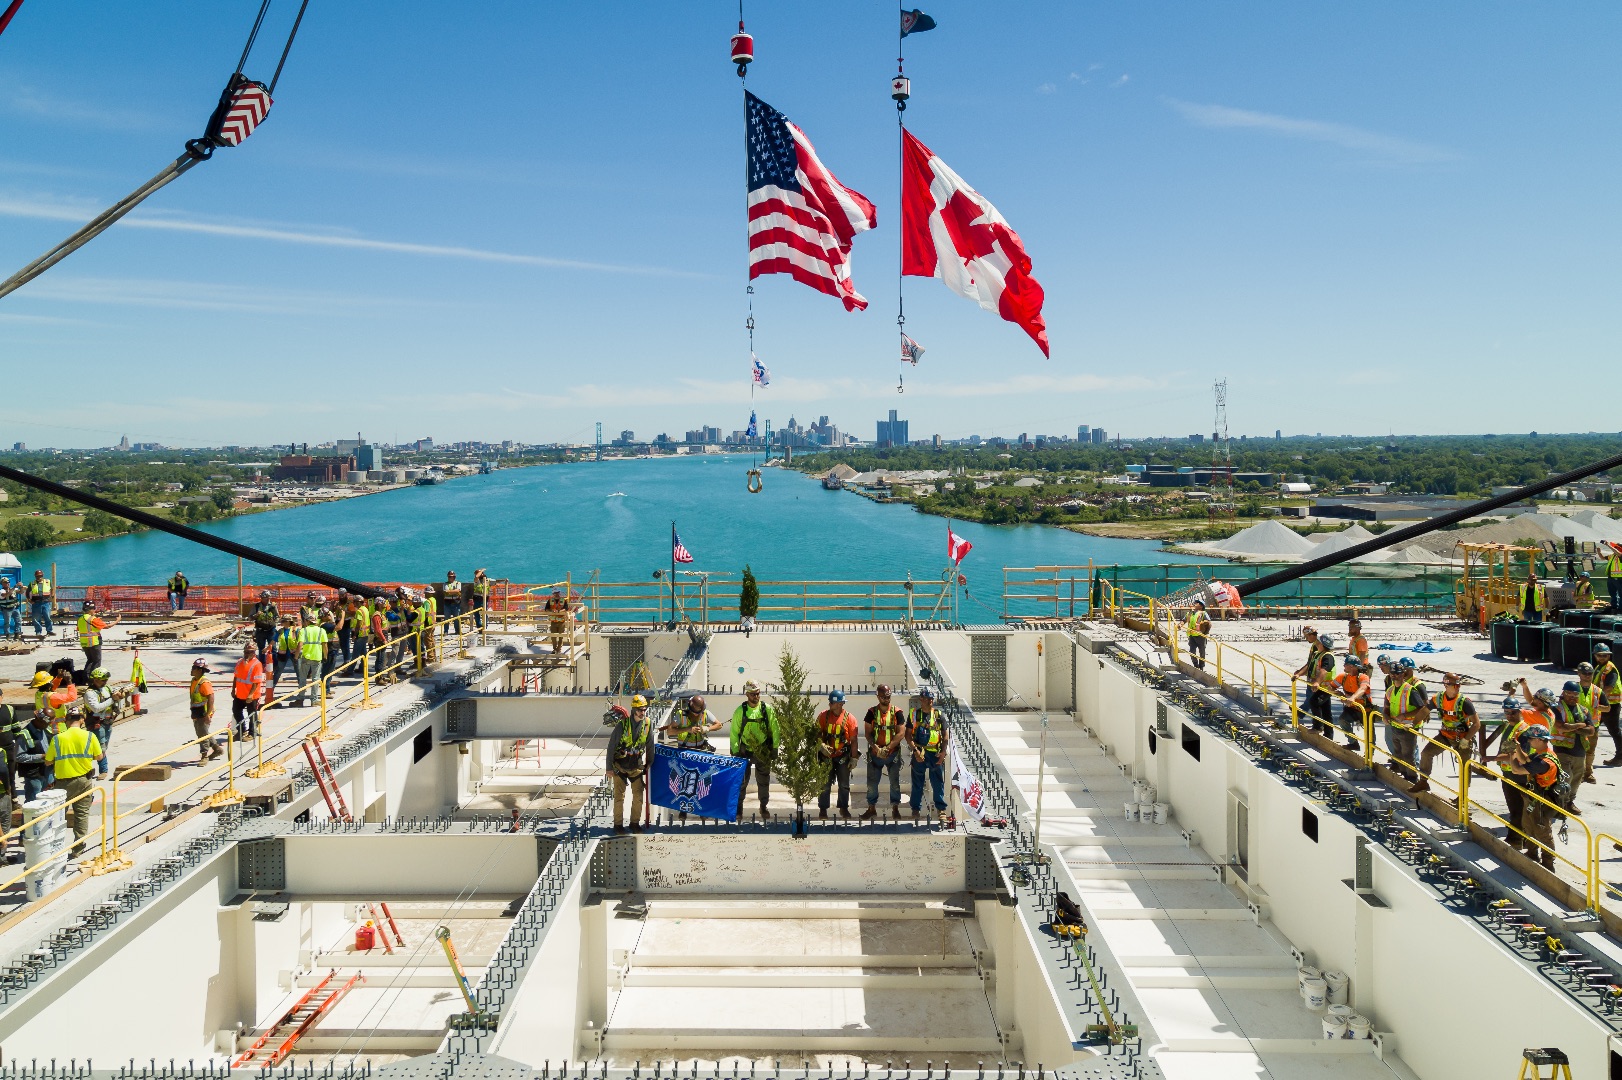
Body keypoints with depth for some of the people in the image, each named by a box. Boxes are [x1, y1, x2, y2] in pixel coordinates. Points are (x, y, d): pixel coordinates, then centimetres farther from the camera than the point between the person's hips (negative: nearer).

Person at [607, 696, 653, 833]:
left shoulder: (648, 724, -7)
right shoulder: (622, 724, -18)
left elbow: (650, 746, 6)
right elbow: (611, 746, -12)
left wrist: (650, 764, 10)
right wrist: (609, 768, -11)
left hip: (637, 765, 3)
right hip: (620, 766, -3)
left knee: (638, 795, 4)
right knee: (619, 796, 1)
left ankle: (635, 822, 17)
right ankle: (618, 824, 13)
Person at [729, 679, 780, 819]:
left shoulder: (768, 709, -3)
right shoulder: (740, 711, -5)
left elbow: (775, 730, 2)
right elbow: (734, 732, -1)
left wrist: (775, 748, -1)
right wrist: (735, 751, -4)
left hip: (763, 752, 1)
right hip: (745, 751, 0)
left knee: (763, 781, 9)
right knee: (742, 780, 5)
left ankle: (763, 808, 22)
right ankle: (739, 807, 18)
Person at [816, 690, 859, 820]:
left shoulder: (849, 718, -8)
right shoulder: (823, 715, -4)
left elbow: (853, 740, -4)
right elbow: (817, 733, 1)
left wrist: (854, 758, -5)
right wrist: (821, 745, -17)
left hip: (843, 757, 0)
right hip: (826, 756, 0)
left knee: (844, 785, 8)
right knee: (825, 785, 3)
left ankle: (844, 808, 24)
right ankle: (822, 810, 13)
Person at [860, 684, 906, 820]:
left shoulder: (897, 712, -3)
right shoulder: (872, 712, 1)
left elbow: (900, 733, -8)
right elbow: (868, 733, -1)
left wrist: (888, 748, -16)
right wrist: (875, 747, -17)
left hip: (893, 753, -1)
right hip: (875, 753, 1)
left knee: (895, 782, 4)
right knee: (872, 782, 7)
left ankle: (895, 809, 15)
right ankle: (871, 808, 18)